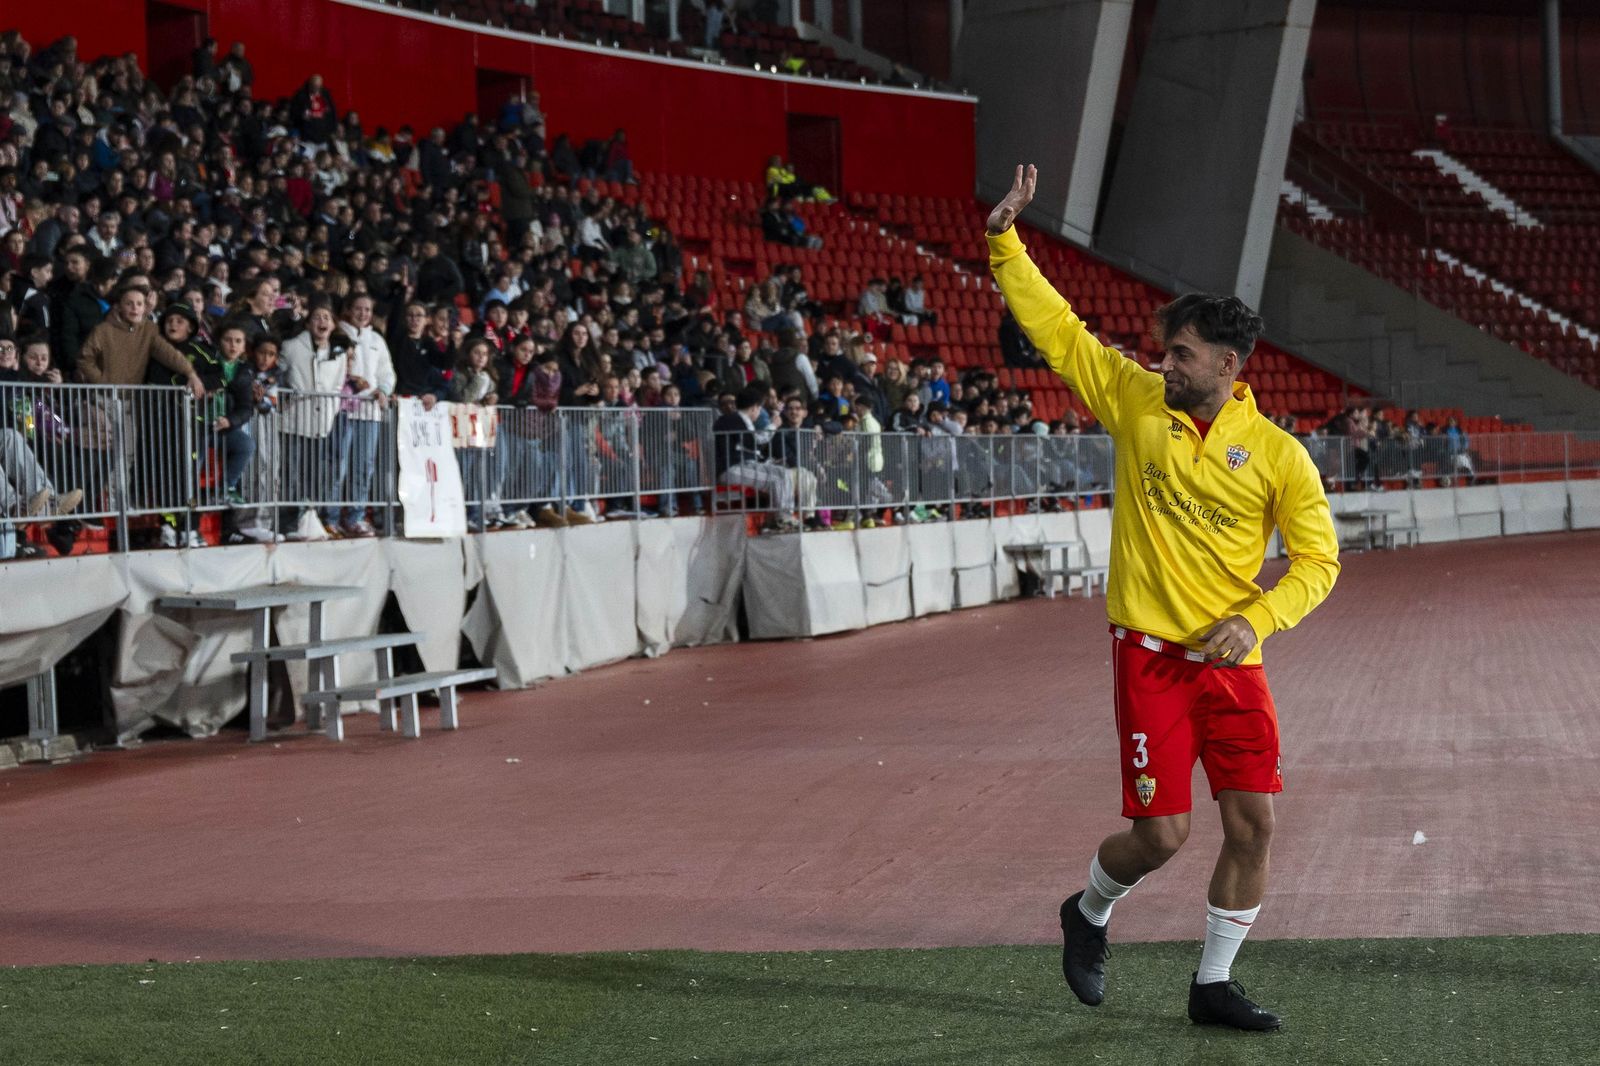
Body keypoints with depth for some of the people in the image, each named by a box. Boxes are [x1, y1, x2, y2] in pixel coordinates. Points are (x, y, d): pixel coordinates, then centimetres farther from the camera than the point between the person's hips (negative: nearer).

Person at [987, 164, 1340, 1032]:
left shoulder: (1277, 455, -3)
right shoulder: (1136, 401, 0)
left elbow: (1316, 558, 0)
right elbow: (1057, 330, 3)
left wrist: (1256, 620, -14)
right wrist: (1005, 242, -3)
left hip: (1232, 661, 1)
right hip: (1150, 656, -1)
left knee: (1253, 823, -3)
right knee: (1161, 834, -5)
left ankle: (1213, 986, 13)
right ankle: (1088, 913, 28)